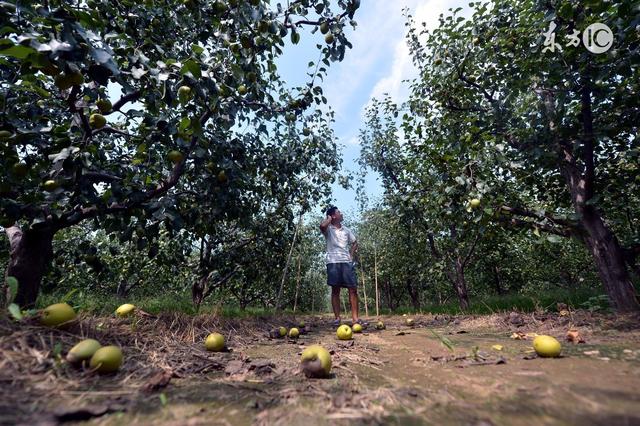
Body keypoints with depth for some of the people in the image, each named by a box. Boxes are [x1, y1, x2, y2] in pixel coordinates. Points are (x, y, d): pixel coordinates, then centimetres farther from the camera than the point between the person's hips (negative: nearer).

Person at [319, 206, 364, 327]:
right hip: (333, 262, -4)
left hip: (347, 261, 4)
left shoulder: (346, 230, 15)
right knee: (335, 290, 1)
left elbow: (355, 243, 25)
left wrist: (351, 254, 8)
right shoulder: (328, 229, 1)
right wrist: (329, 218, -4)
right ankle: (337, 318, 8)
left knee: (353, 289, -1)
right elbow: (322, 226, -24)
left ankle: (355, 318, 5)